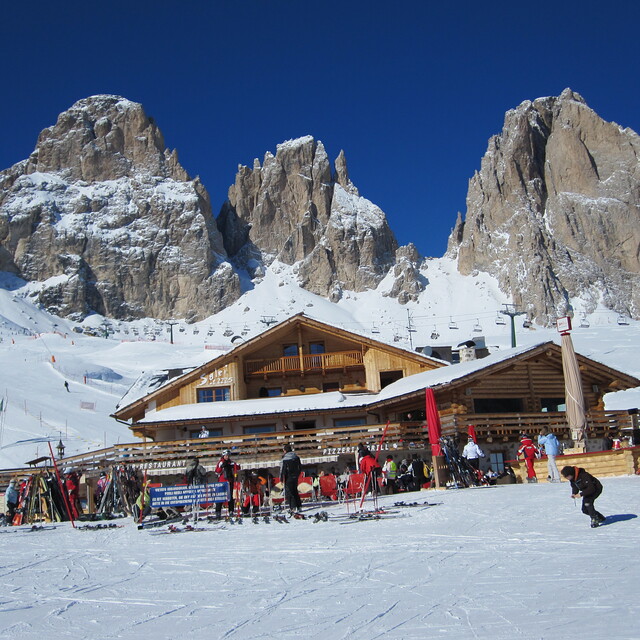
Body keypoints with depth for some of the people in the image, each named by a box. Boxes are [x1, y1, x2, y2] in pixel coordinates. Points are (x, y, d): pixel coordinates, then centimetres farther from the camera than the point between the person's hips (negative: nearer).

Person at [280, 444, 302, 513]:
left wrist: (281, 479, -3)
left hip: (288, 478, -6)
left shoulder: (284, 459, -15)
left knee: (289, 493, 0)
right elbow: (300, 467, 14)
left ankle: (293, 508, -7)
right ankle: (299, 506, 20)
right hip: (295, 478, 6)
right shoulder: (296, 457, 5)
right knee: (295, 492, 18)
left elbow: (282, 470, -14)